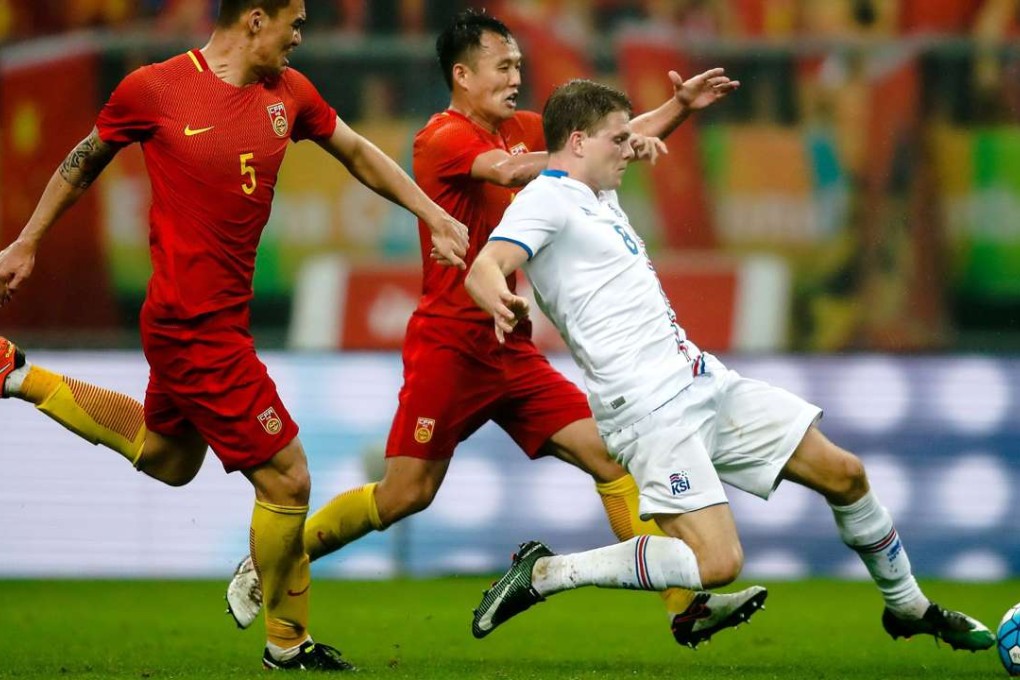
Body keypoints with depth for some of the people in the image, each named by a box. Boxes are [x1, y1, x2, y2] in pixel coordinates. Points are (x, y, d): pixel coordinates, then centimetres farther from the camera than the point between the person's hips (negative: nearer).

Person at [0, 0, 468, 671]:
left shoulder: (288, 92, 2)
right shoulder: (155, 89, -14)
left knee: (167, 458, 29)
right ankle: (287, 642, 14)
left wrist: (434, 216, 15)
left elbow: (356, 152, 18)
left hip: (212, 313, 9)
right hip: (197, 324, -9)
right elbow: (86, 160, 1)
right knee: (286, 479, -4)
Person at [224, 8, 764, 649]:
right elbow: (508, 171, -32)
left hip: (512, 351, 7)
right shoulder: (443, 137, -12)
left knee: (615, 457, -3)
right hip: (450, 347, -7)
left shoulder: (517, 129, 12)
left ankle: (686, 607, -4)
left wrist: (680, 106, 3)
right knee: (405, 495, -5)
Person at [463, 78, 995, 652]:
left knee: (844, 474, 11)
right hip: (651, 407, -10)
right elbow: (484, 270, -32)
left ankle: (909, 608, 33)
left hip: (705, 382, 10)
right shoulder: (545, 200, -12)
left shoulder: (596, 195, 16)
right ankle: (544, 573, -12)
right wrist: (503, 305, -49)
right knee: (717, 562, -23)